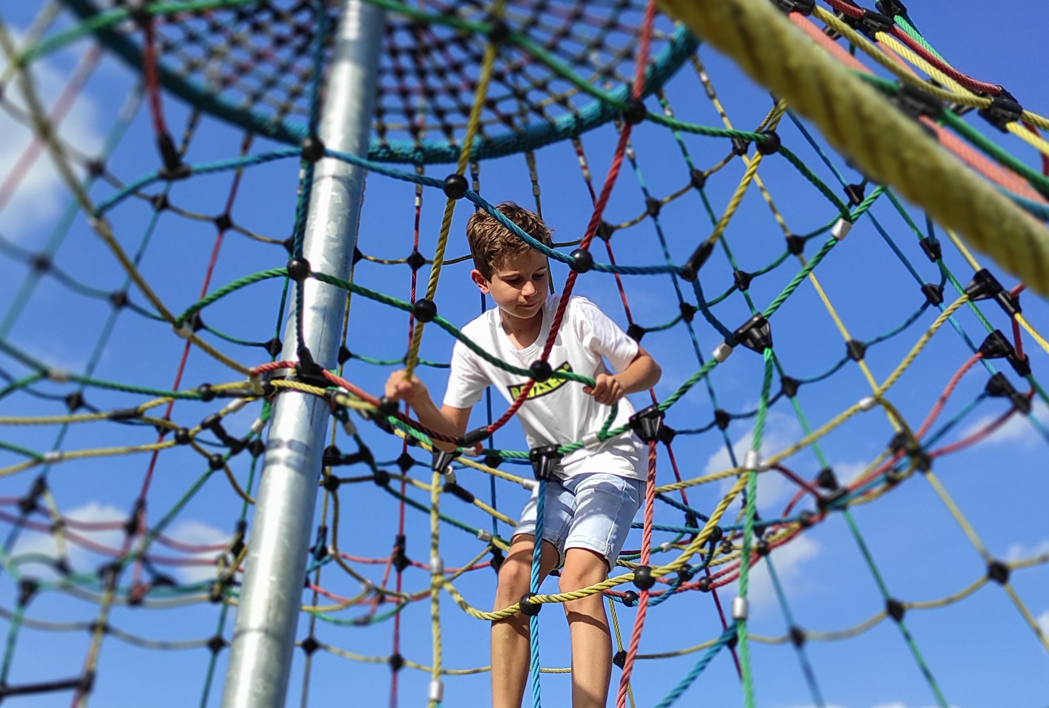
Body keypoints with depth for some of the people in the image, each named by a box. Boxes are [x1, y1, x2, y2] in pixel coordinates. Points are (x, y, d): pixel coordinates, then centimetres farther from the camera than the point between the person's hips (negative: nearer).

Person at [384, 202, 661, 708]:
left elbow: (649, 365, -4)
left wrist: (619, 383, -28)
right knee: (514, 577, -10)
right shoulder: (477, 341, -7)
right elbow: (451, 433, -5)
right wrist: (417, 400, -26)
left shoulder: (576, 314, -15)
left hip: (612, 462, -4)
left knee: (578, 583, -22)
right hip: (556, 473, 4)